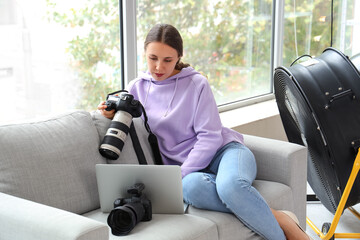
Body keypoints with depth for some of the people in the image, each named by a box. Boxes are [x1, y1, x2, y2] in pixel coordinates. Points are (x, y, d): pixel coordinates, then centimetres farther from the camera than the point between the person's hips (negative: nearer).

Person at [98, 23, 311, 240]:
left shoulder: (197, 84, 0)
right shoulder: (137, 88, 10)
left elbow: (210, 137, -6)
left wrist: (181, 174, -16)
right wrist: (113, 114, -2)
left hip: (224, 150, -2)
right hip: (189, 169, 2)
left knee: (230, 185, -40)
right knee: (192, 187, -38)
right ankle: (276, 217, -30)